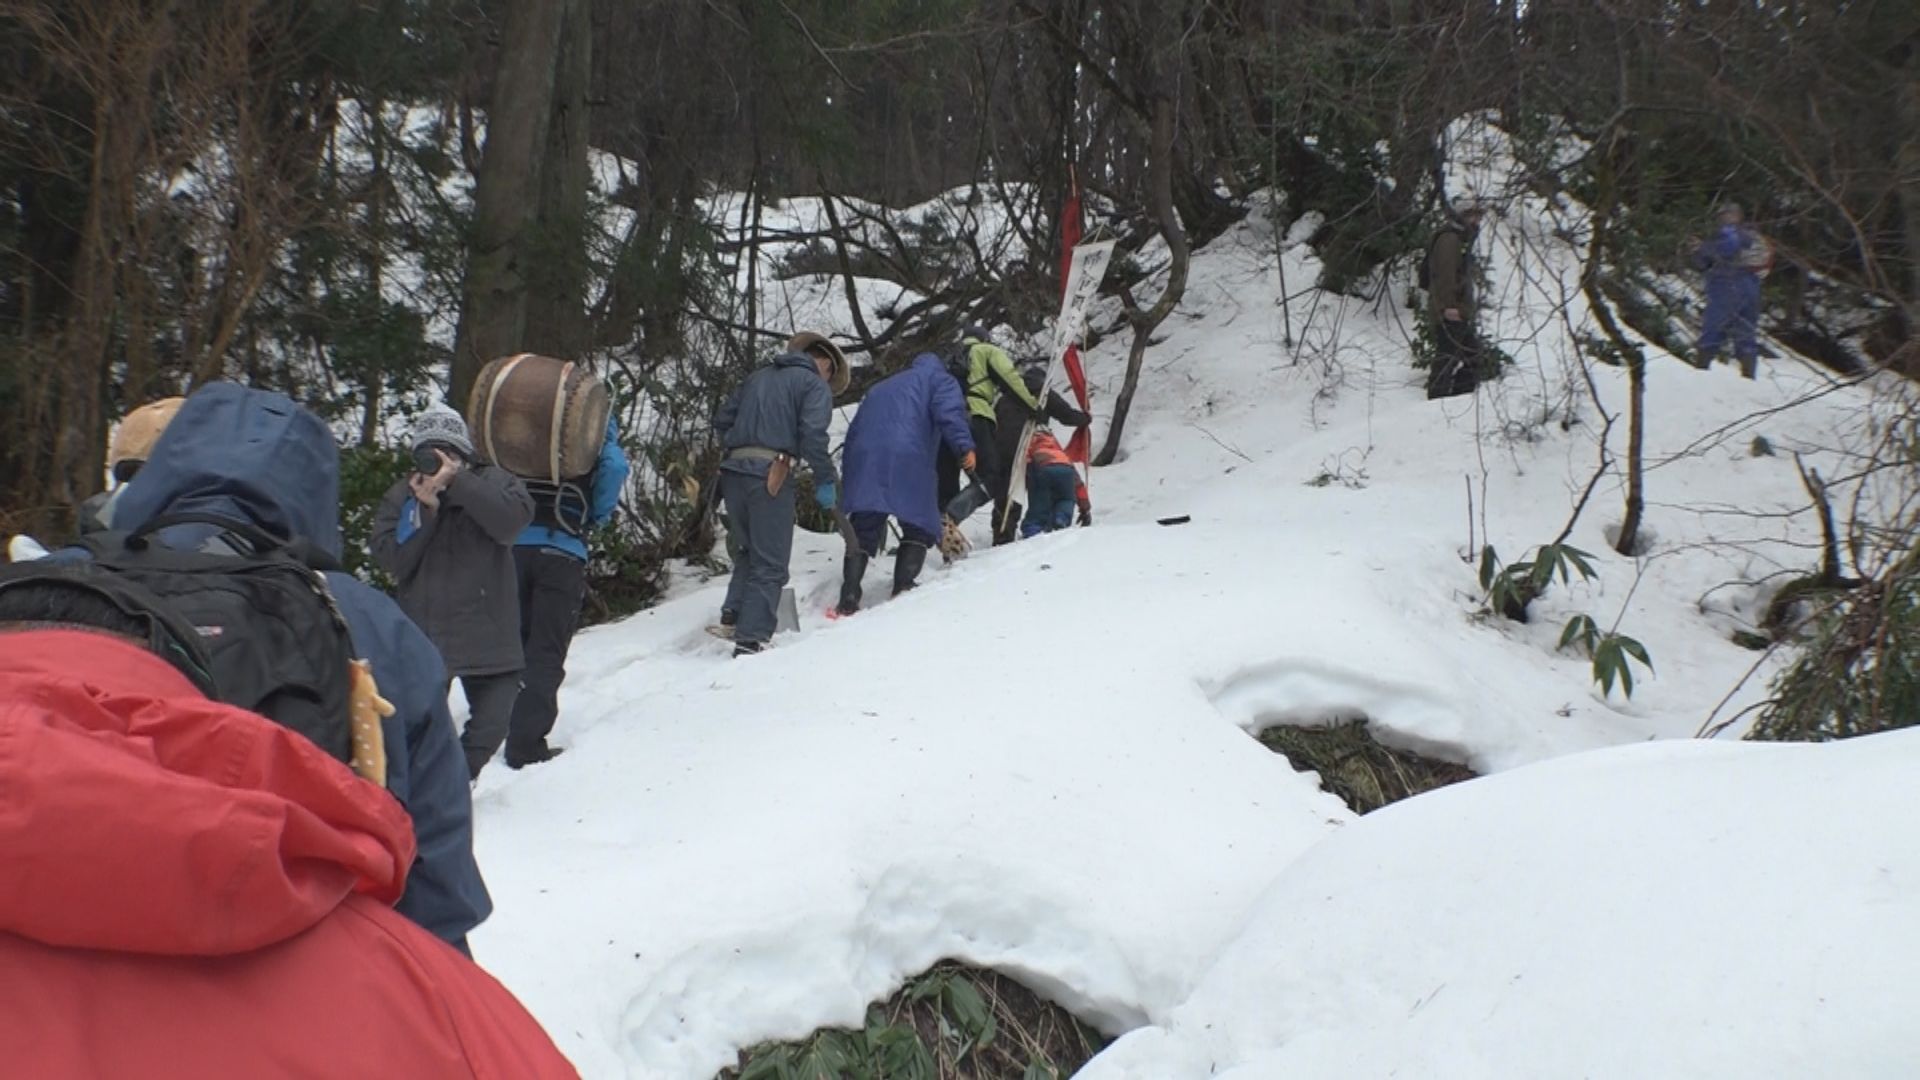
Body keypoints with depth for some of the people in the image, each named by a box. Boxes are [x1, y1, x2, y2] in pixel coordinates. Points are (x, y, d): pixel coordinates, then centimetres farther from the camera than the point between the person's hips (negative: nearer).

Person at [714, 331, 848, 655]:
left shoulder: (758, 377, 24)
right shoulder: (815, 384, 3)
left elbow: (722, 421, 22)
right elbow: (812, 433, -12)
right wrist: (825, 480, -8)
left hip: (733, 470, 6)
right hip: (769, 475, -6)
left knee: (747, 551, 22)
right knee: (769, 564, -2)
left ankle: (734, 613, 6)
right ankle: (750, 639, -9)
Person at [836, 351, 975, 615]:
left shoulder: (877, 390, 39)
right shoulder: (936, 378, 21)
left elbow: (853, 432, 32)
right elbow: (949, 412, -2)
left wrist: (851, 476, 32)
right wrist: (964, 445, -13)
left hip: (863, 459, 5)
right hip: (908, 461, -5)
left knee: (862, 532, 3)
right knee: (919, 527, 7)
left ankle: (849, 599, -9)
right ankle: (903, 587, -8)